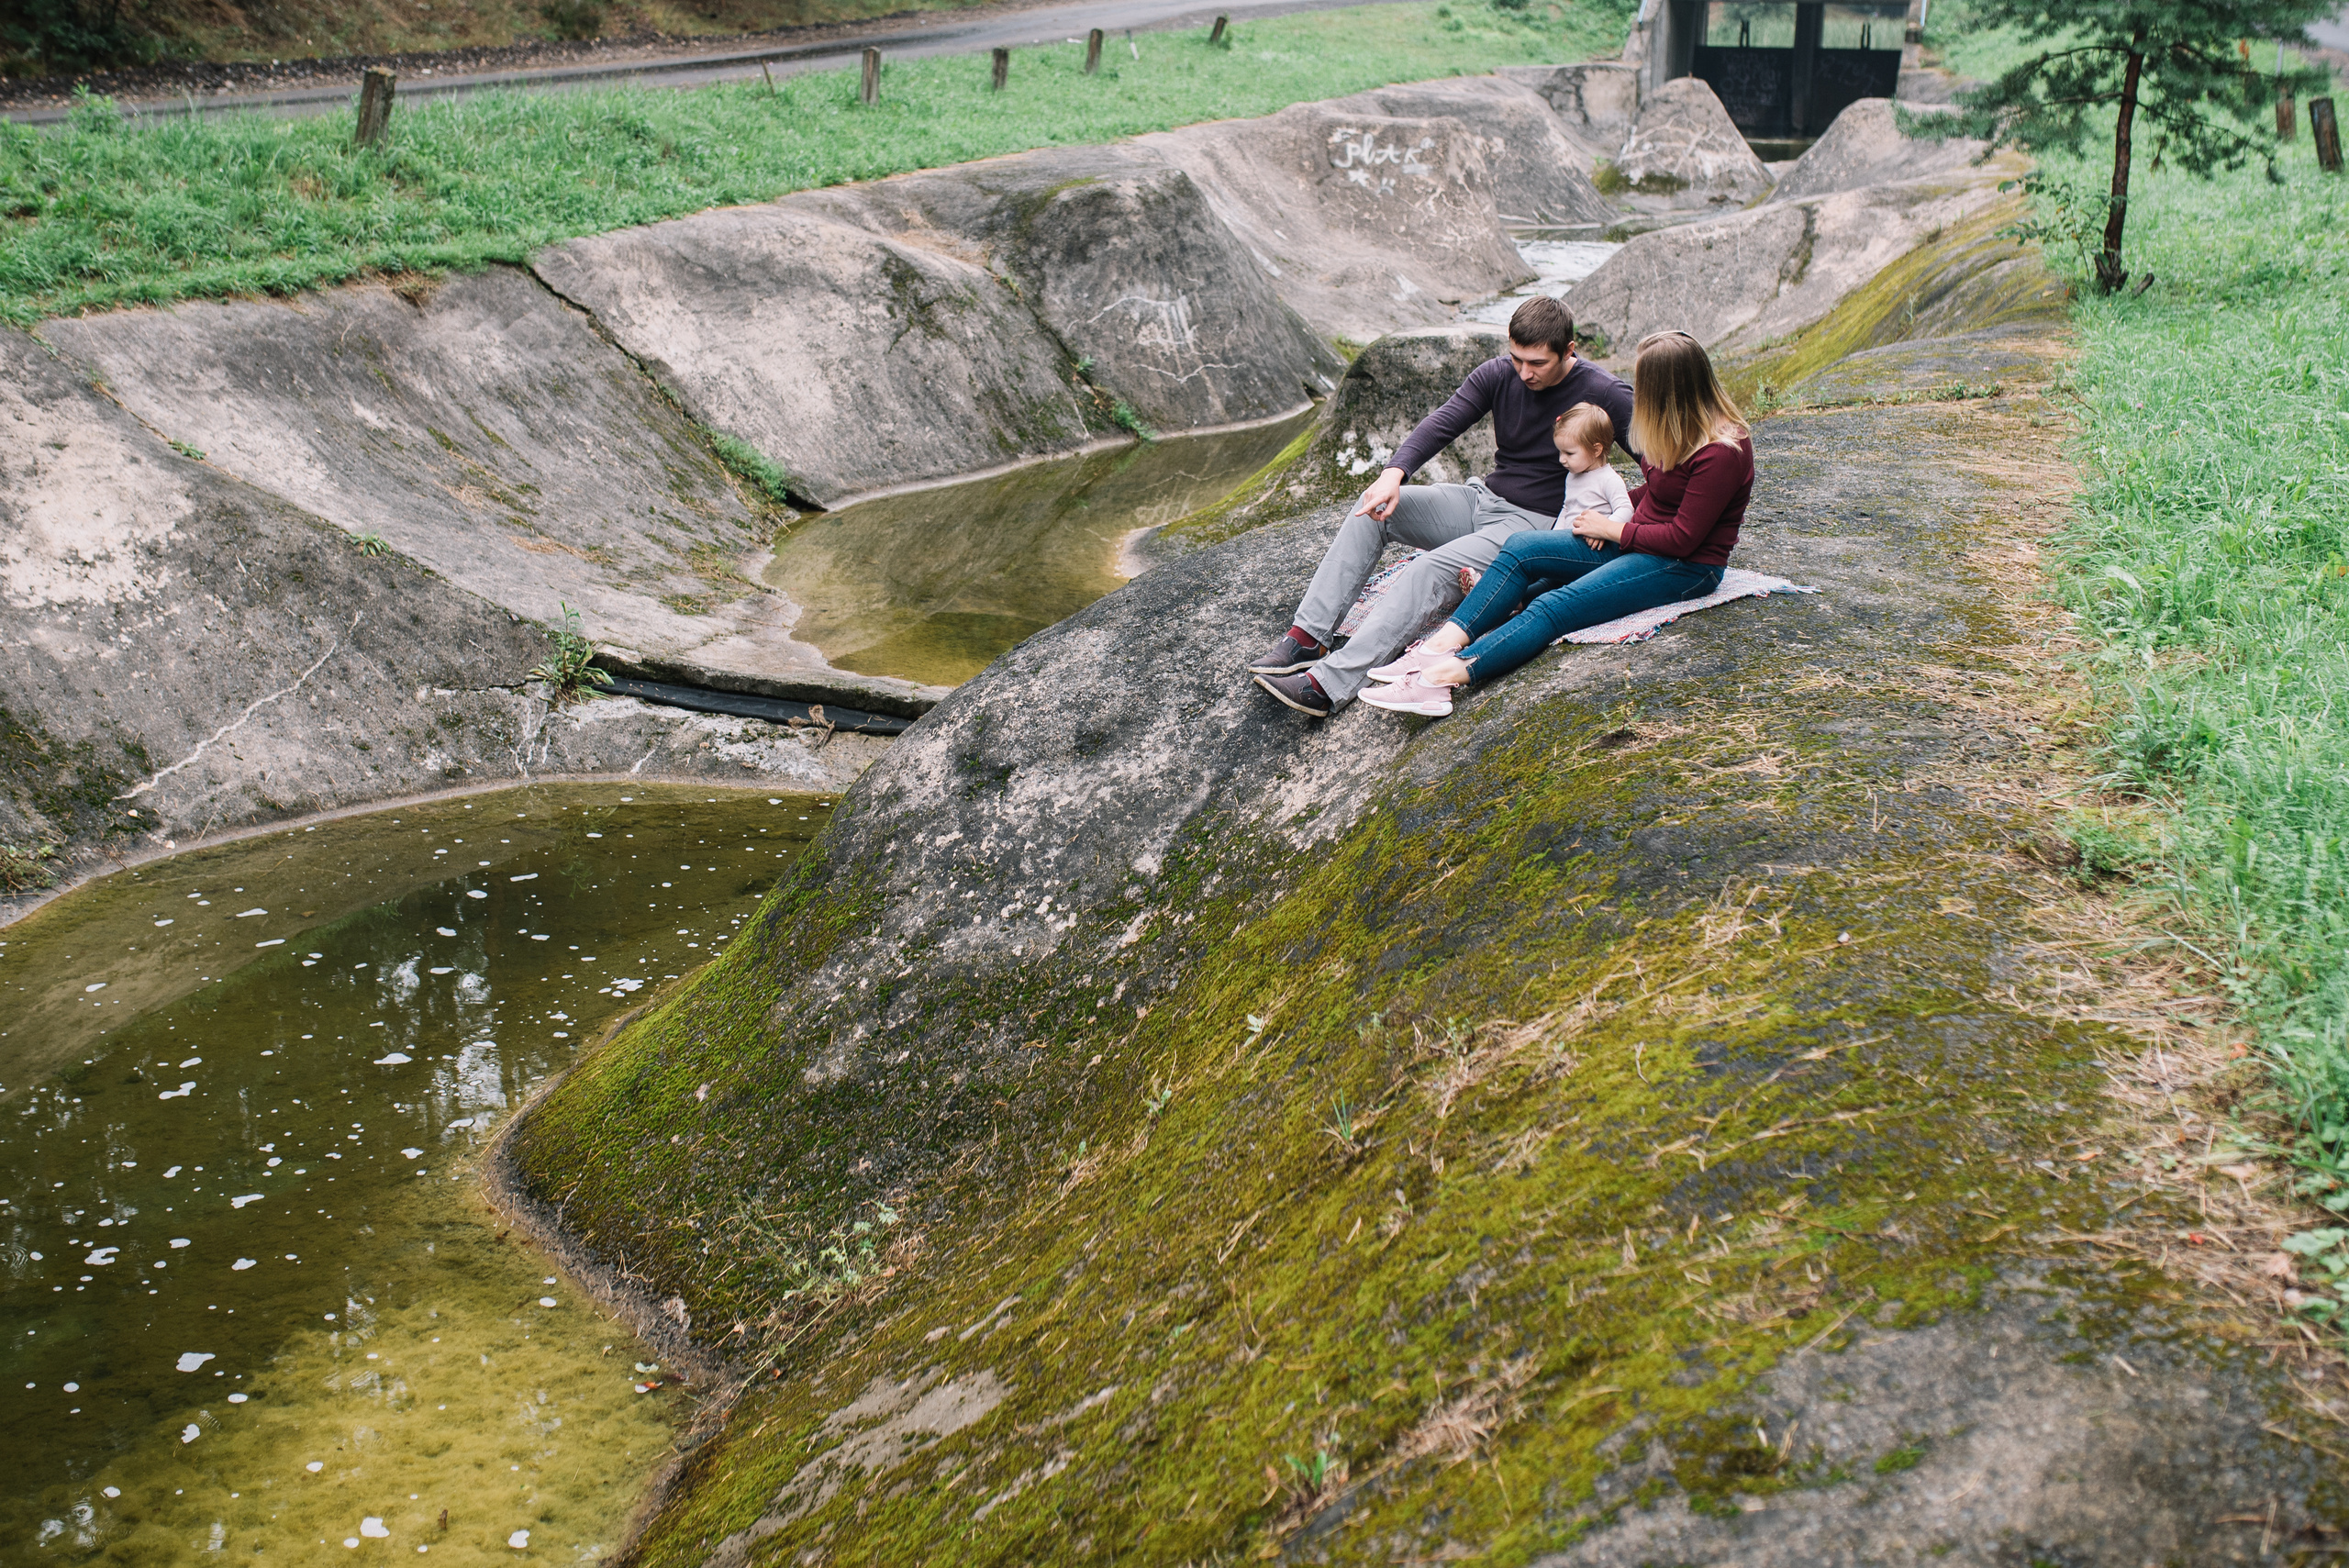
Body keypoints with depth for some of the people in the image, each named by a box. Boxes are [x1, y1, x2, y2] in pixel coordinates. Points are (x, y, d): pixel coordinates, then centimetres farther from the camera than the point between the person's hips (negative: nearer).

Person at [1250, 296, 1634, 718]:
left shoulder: (1606, 395, -14)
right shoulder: (1496, 375, -1)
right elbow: (1441, 423, -11)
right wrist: (1395, 472, -30)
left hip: (1535, 524, -7)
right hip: (1482, 498, 7)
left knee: (1434, 569, -30)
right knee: (1372, 509, -10)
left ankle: (1329, 684, -41)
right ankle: (1308, 638, -16)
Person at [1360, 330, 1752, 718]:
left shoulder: (1723, 451, -23)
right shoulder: (1680, 426, 5)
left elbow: (1683, 538, -22)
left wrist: (1612, 529, -11)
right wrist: (1614, 511, 4)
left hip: (1687, 568, -9)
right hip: (1638, 544, 9)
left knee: (1556, 607, -28)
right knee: (1521, 548, -9)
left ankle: (1441, 678, -38)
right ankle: (1443, 644, -23)